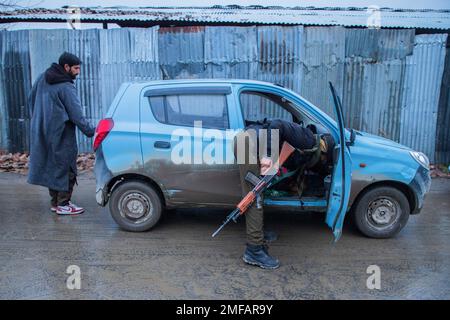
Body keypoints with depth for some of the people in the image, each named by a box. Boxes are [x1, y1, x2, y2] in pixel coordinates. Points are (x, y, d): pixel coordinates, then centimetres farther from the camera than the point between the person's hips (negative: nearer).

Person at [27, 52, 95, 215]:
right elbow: (76, 115, -18)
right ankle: (63, 205, 8)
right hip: (60, 136, -8)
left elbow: (31, 100, 17)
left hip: (41, 133, 9)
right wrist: (91, 132, -11)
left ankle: (55, 202, 25)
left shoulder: (42, 78, 7)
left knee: (51, 166, 16)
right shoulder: (66, 87, -17)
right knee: (66, 168, 2)